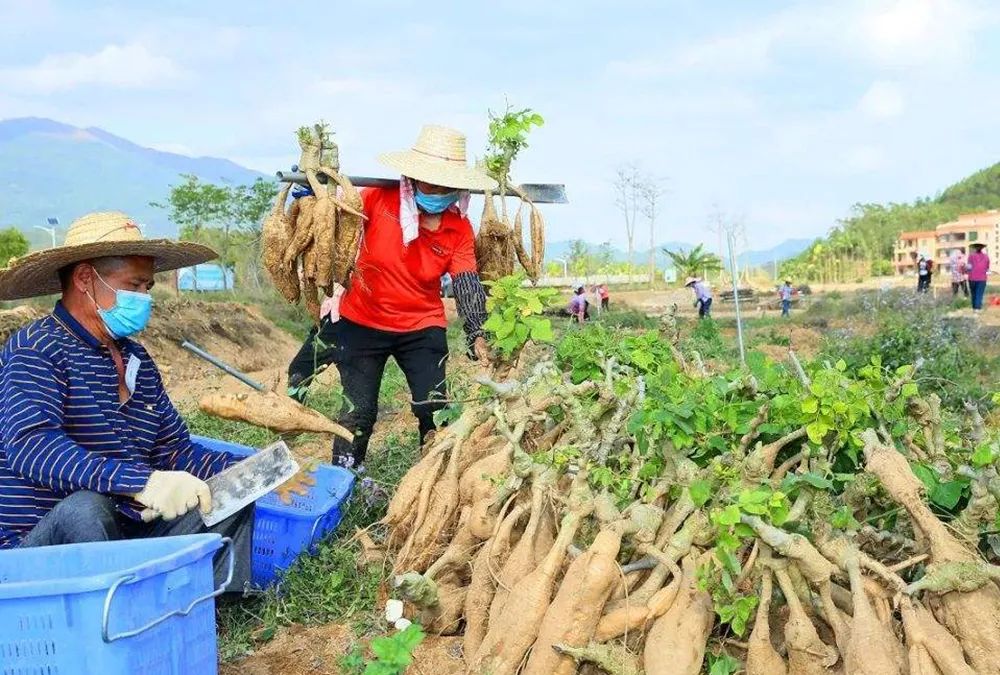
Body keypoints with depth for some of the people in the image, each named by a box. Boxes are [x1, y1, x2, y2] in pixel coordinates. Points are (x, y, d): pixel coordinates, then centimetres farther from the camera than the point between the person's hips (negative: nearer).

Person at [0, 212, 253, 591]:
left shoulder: (138, 360, 12)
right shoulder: (36, 350, -11)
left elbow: (176, 453, 13)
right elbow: (32, 446, -28)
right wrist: (141, 482, -40)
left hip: (128, 534, 8)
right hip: (38, 546, -7)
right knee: (85, 507, -36)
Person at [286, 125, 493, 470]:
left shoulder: (459, 229, -8)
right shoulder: (379, 200, -15)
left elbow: (468, 284, -14)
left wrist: (477, 335, -27)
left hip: (423, 327, 2)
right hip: (362, 322, -1)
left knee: (434, 409, 0)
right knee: (359, 410, 3)